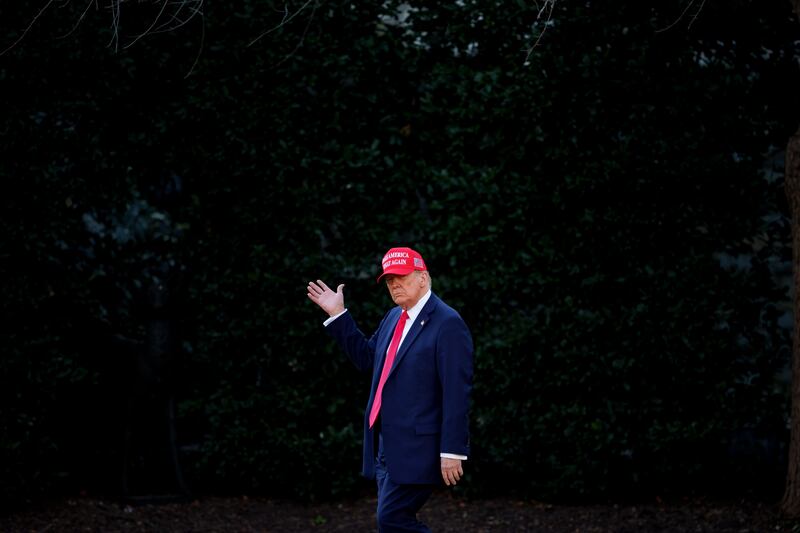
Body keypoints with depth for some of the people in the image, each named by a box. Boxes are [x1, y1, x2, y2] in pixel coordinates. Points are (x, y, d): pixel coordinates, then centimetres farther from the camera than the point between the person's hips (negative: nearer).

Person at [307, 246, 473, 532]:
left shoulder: (447, 323, -13)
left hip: (416, 448, -9)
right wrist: (337, 315, 18)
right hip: (386, 446, 9)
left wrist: (452, 451, -21)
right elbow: (367, 358, 25)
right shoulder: (394, 317, 14)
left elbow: (457, 393, -17)